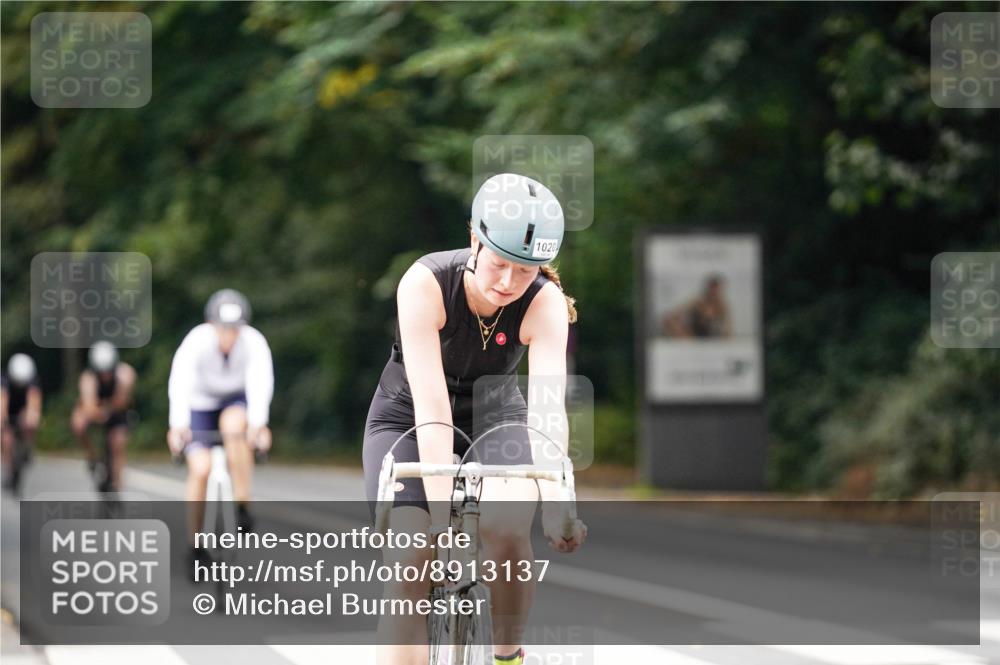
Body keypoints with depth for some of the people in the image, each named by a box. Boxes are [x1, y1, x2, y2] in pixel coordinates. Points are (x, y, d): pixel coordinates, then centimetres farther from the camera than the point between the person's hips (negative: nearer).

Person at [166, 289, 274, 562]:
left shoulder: (254, 342, -27)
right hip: (201, 404, 0)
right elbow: (179, 384, -41)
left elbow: (260, 383, -40)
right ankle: (195, 546, -1)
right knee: (200, 469, -16)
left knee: (233, 426, -34)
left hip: (237, 400, 0)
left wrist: (258, 424, -56)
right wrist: (178, 425, -56)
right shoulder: (196, 342, -30)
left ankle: (242, 506, -23)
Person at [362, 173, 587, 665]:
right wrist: (442, 512, -43)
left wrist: (555, 504, -49)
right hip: (407, 419, -1)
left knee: (507, 523, -30)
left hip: (493, 416, 1)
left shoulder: (545, 304, -24)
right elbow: (431, 407, -36)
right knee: (408, 566, -20)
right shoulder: (426, 283, -29)